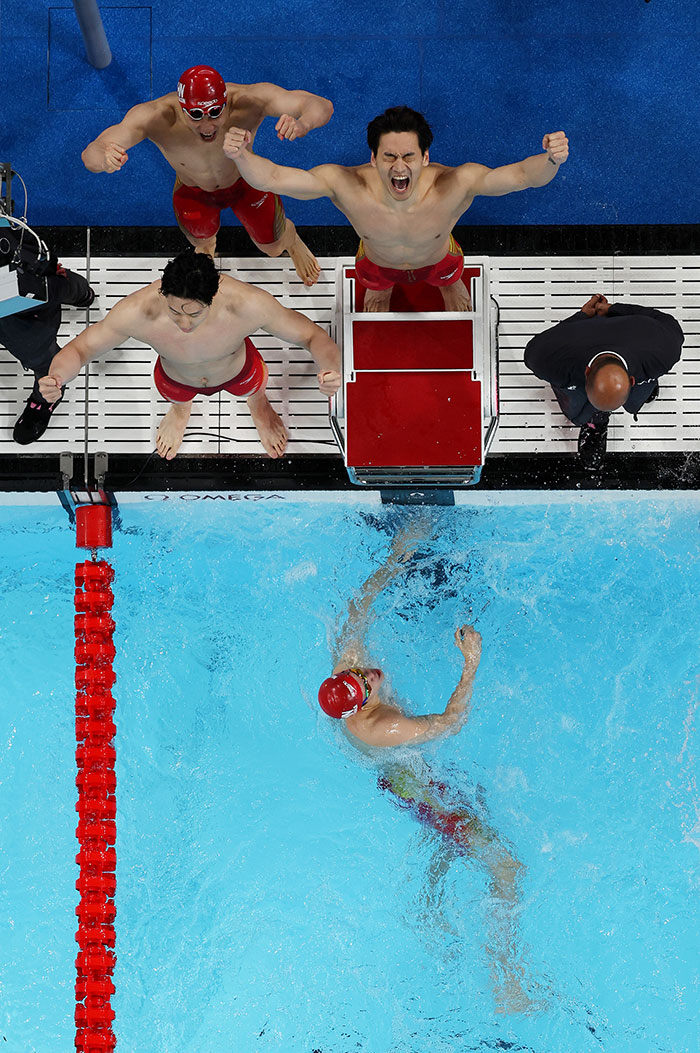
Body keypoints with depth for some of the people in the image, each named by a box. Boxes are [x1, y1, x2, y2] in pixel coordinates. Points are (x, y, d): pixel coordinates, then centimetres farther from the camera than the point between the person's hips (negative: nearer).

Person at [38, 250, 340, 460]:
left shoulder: (247, 304, -45)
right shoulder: (137, 311, -44)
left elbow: (312, 336, -32)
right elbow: (81, 348, -28)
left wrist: (330, 368, -55)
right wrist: (55, 378, -50)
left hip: (236, 372, 0)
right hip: (176, 377, 1)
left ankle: (257, 402, 62)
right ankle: (180, 406, 65)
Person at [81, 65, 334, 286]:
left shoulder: (248, 100, -45)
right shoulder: (156, 117, -44)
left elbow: (322, 106, -43)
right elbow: (90, 156, -45)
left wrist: (301, 124, -68)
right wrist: (104, 158, -71)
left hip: (246, 181, 0)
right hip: (194, 192, 0)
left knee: (272, 248, 22)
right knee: (202, 240, 28)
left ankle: (292, 240, 61)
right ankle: (206, 245, 68)